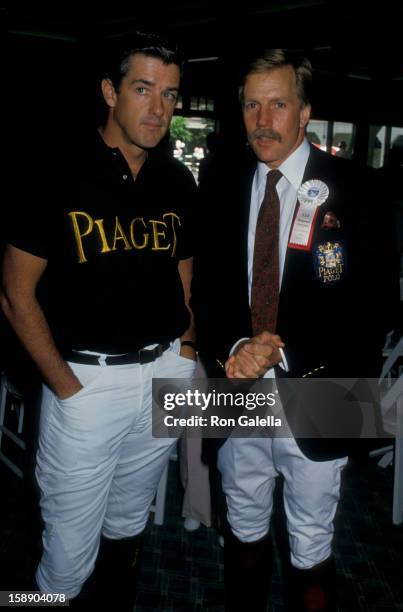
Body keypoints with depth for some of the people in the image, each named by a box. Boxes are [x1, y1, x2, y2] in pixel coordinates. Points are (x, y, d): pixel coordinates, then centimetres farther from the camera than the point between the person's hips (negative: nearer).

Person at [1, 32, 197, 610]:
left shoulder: (178, 182, 5)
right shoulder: (59, 174, -8)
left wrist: (186, 348, 4)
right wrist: (67, 386, -11)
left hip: (165, 373, 5)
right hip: (87, 377, -4)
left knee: (129, 521, 23)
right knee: (71, 546, 7)